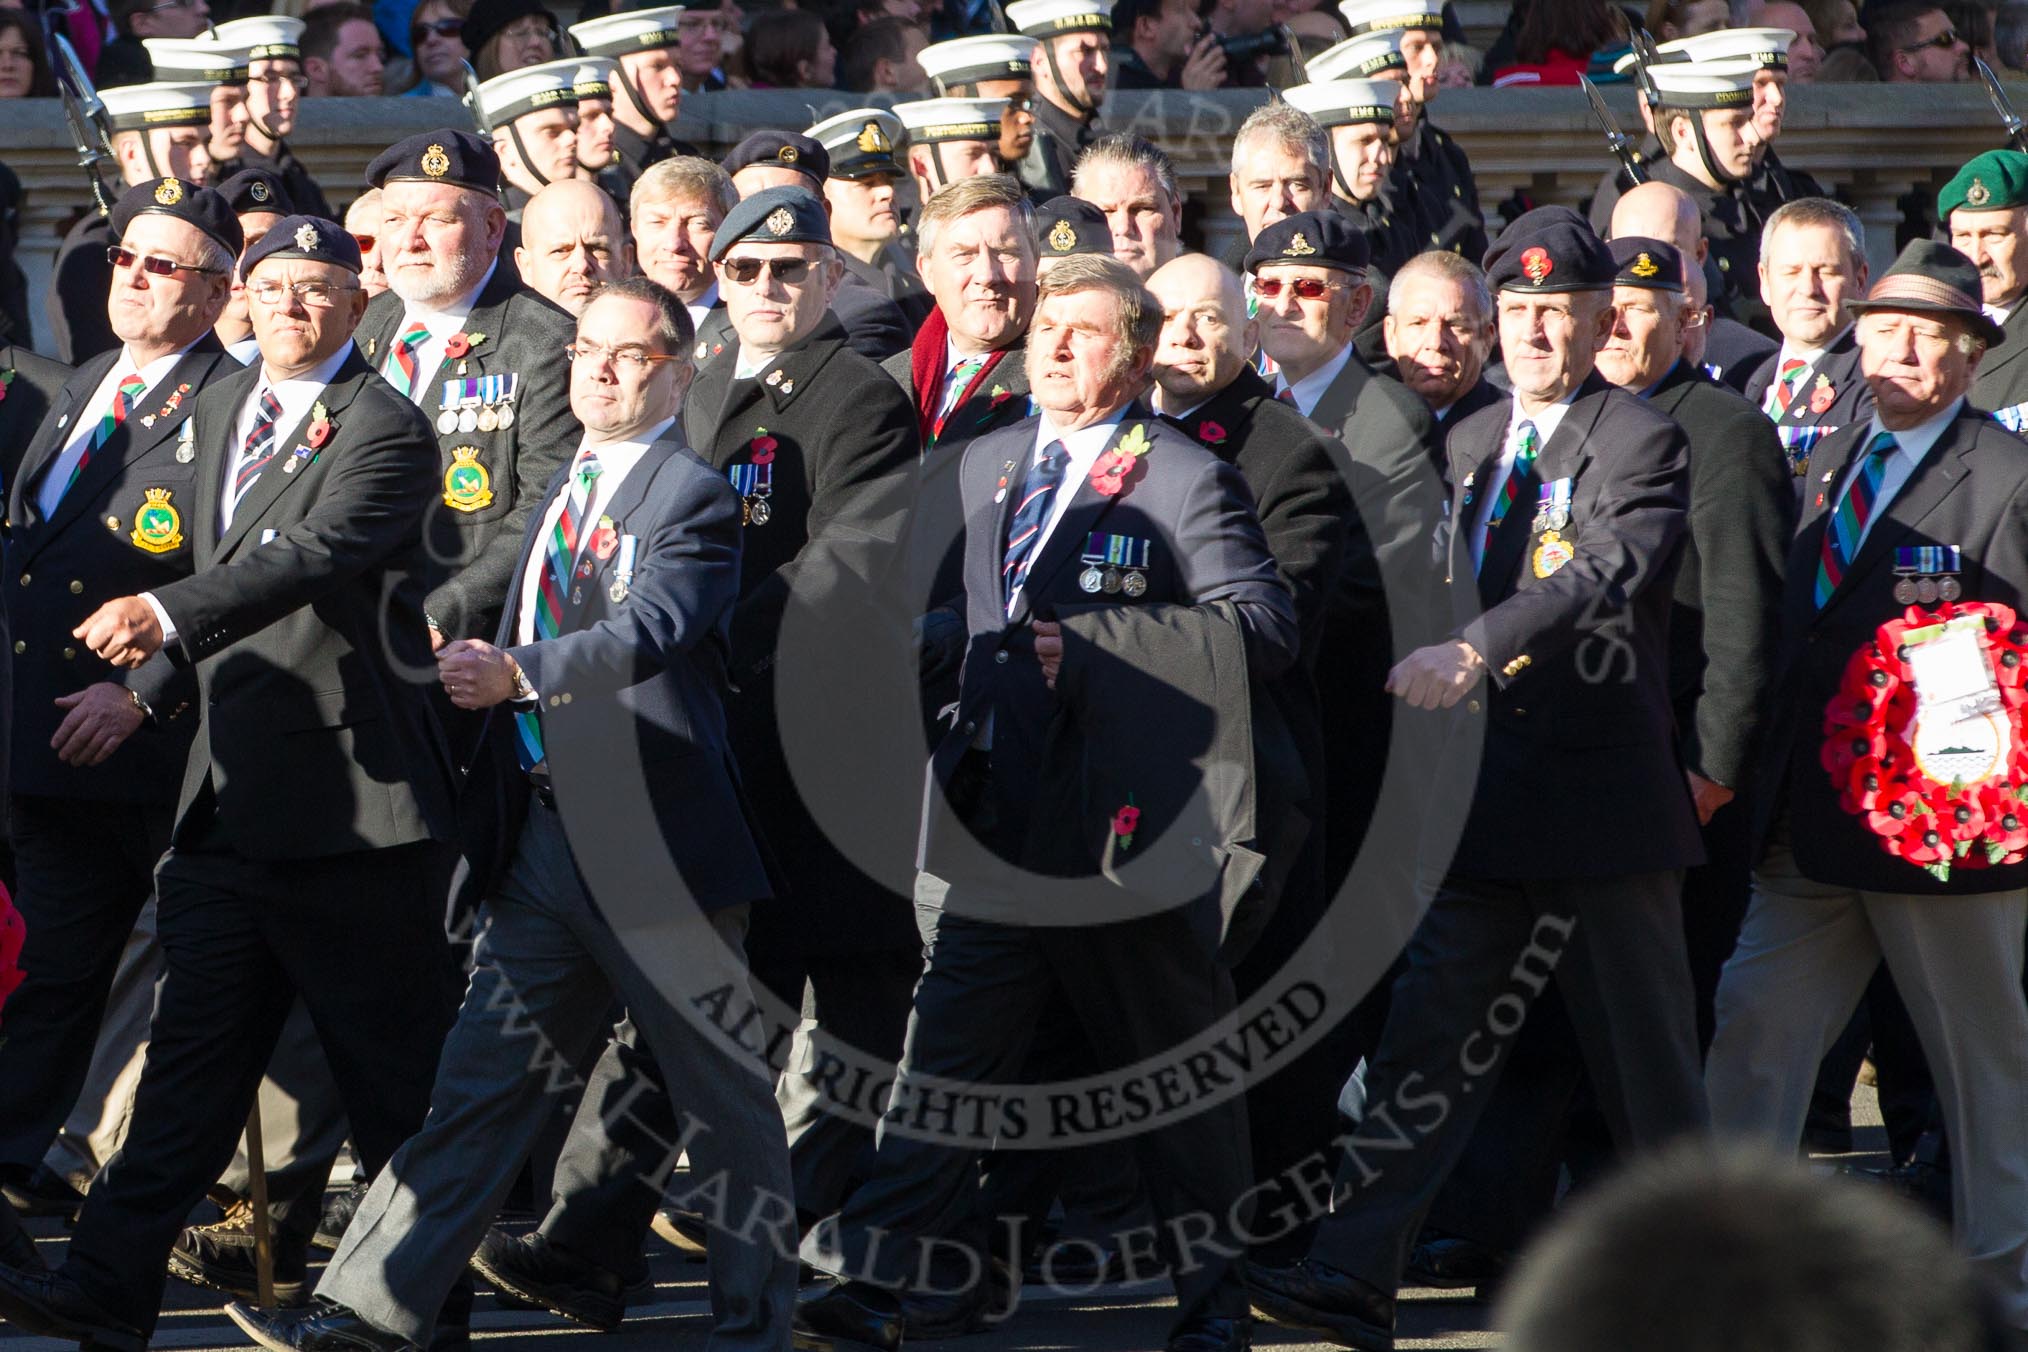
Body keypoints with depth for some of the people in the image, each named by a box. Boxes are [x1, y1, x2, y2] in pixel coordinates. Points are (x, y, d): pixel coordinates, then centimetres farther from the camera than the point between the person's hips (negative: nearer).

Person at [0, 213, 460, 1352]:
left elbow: (315, 555, -27)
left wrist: (168, 613, -37)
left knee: (395, 1070, 1)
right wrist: (158, 661, 25)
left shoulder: (384, 430, -11)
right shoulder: (222, 406, 16)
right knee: (196, 1052, 4)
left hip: (349, 788, -7)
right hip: (231, 789, 7)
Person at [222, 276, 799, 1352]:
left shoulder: (696, 497, -8)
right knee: (483, 1075, 5)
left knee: (725, 1091, 3)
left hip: (656, 832, -7)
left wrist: (517, 674, -36)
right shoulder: (557, 492, 17)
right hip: (544, 830, 7)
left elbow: (649, 628, -24)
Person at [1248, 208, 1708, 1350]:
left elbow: (1605, 577, -24)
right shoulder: (1469, 445, 15)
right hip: (1488, 802, 6)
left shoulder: (1644, 443, -8)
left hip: (1607, 788, -6)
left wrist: (1472, 653, -35)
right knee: (1433, 1032, 0)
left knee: (1645, 1060, 4)